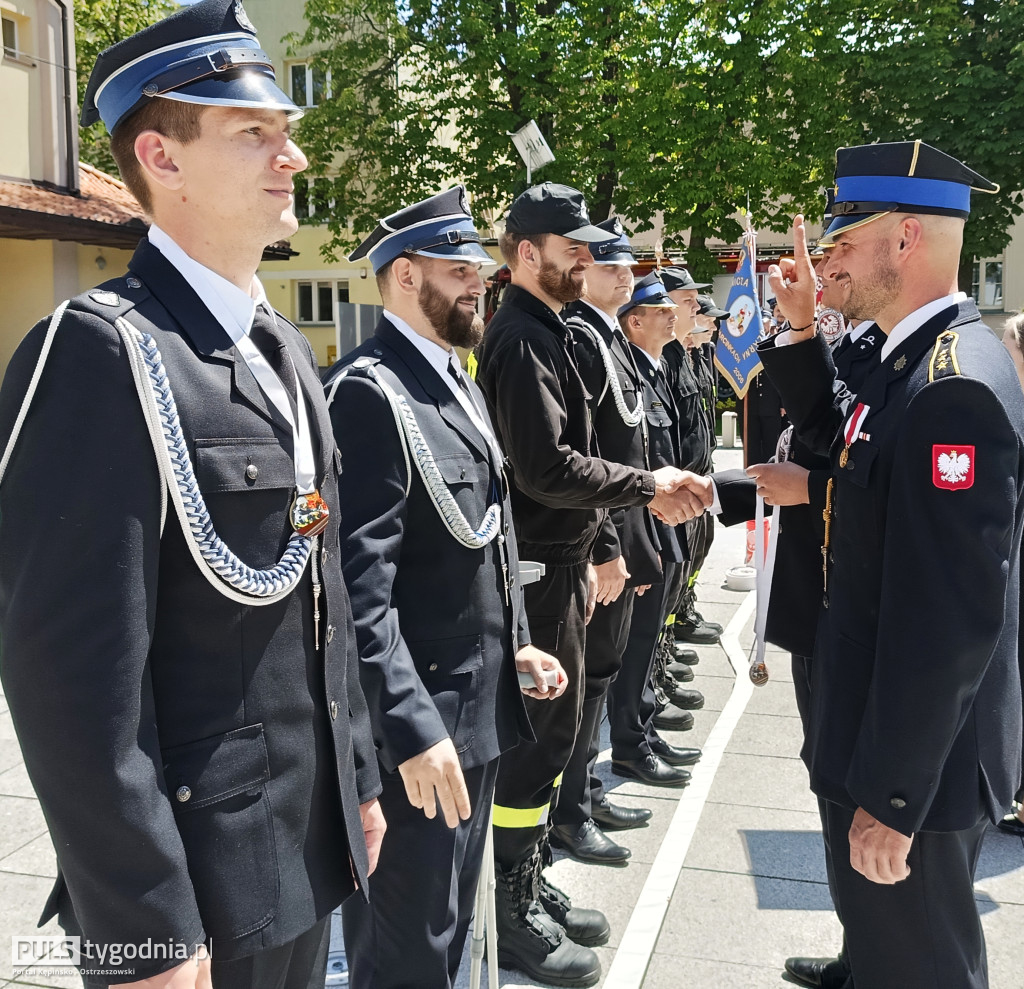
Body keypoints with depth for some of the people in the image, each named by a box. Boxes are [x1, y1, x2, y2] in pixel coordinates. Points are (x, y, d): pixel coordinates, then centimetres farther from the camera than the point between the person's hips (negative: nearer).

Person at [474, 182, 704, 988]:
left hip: (556, 562, 10)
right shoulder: (522, 339, -17)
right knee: (544, 731, -2)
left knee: (545, 729, 17)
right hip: (540, 568, -10)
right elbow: (548, 467, -25)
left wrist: (588, 552, 17)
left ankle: (522, 882, 32)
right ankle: (513, 916, 12)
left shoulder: (541, 331, 14)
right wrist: (646, 485, -14)